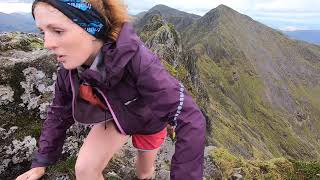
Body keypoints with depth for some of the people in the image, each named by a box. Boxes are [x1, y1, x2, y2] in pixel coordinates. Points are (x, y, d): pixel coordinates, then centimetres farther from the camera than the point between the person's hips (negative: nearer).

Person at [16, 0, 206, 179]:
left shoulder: (138, 61, -43)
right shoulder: (69, 67, -23)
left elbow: (191, 120, -43)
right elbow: (59, 113, -4)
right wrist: (41, 162, -1)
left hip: (149, 119, -3)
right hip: (115, 117, 3)